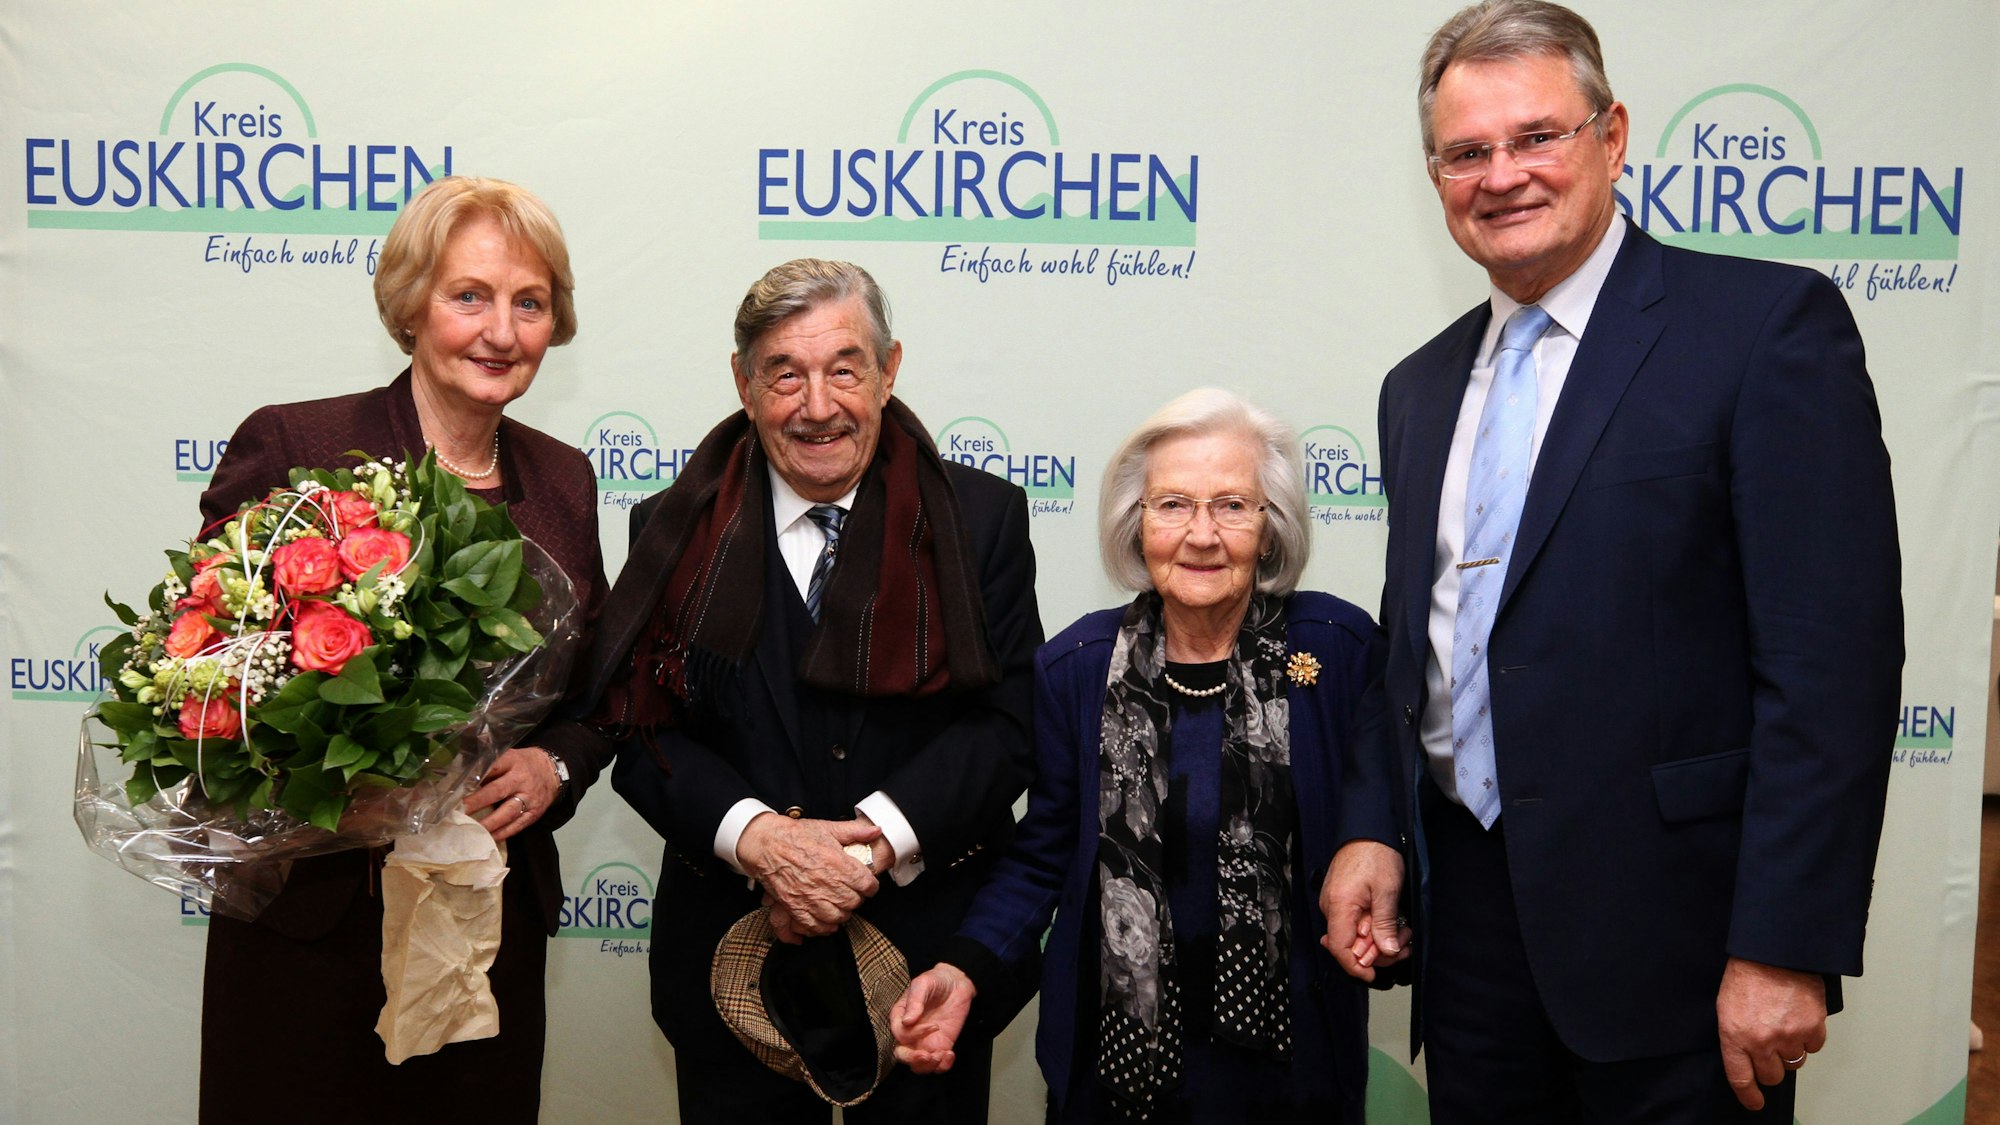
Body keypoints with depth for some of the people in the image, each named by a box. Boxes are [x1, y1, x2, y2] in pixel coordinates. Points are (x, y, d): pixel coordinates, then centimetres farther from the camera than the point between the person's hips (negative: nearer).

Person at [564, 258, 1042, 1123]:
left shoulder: (982, 518, -3)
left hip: (928, 950, 0)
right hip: (732, 951, 1)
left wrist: (877, 838, -20)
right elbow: (640, 728, -5)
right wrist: (756, 837, -21)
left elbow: (1010, 724, -7)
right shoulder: (679, 530, 0)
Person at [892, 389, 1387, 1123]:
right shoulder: (1076, 666, -6)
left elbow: (1377, 827, -1)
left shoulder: (1338, 649, -9)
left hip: (1288, 1061, -1)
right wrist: (965, 968, -15)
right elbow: (1043, 856, 0)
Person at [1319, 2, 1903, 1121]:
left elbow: (1835, 652, -14)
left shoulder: (1768, 323, -8)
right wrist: (1373, 830, 2)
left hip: (1669, 926, -5)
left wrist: (1785, 948, -17)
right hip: (1468, 906, 6)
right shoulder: (1421, 387, 12)